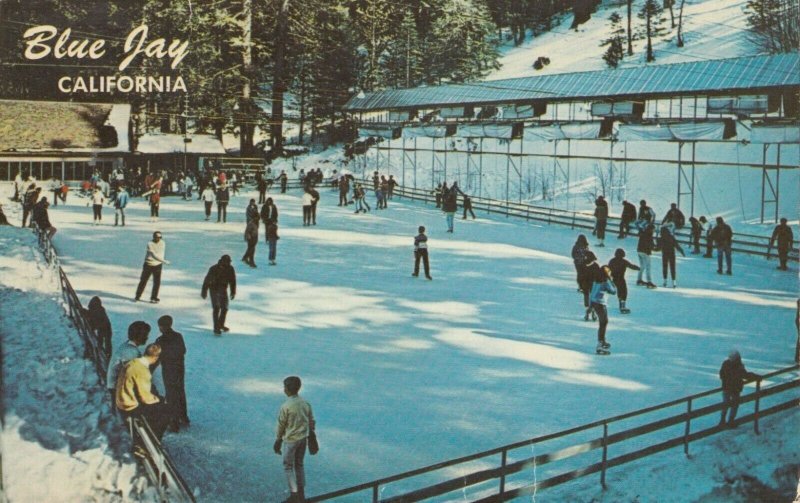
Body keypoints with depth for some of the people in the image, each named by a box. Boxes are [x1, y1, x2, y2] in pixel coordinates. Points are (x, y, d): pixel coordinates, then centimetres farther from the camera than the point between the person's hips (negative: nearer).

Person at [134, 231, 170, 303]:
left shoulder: (163, 243, -1)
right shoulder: (150, 244, -17)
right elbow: (154, 255, -27)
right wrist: (164, 261, -37)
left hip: (158, 265, 3)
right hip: (148, 265, -3)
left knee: (157, 282, -2)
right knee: (143, 281, 7)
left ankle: (153, 298, 11)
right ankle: (137, 296, 23)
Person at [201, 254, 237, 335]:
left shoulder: (230, 269, -9)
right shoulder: (214, 269, -20)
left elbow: (232, 281, 4)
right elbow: (207, 280, -12)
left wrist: (233, 292, 7)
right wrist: (204, 291, -8)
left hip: (223, 290, 5)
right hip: (214, 289, -5)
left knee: (224, 308, 11)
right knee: (216, 308, -16)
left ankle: (221, 324, 34)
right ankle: (216, 328, -17)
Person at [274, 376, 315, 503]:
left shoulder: (285, 406, -19)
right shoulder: (306, 403, -2)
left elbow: (281, 425, -11)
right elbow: (311, 421, 6)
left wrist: (278, 439, 2)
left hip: (290, 440, -6)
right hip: (303, 438, 6)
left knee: (288, 467, 7)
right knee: (299, 465, 18)